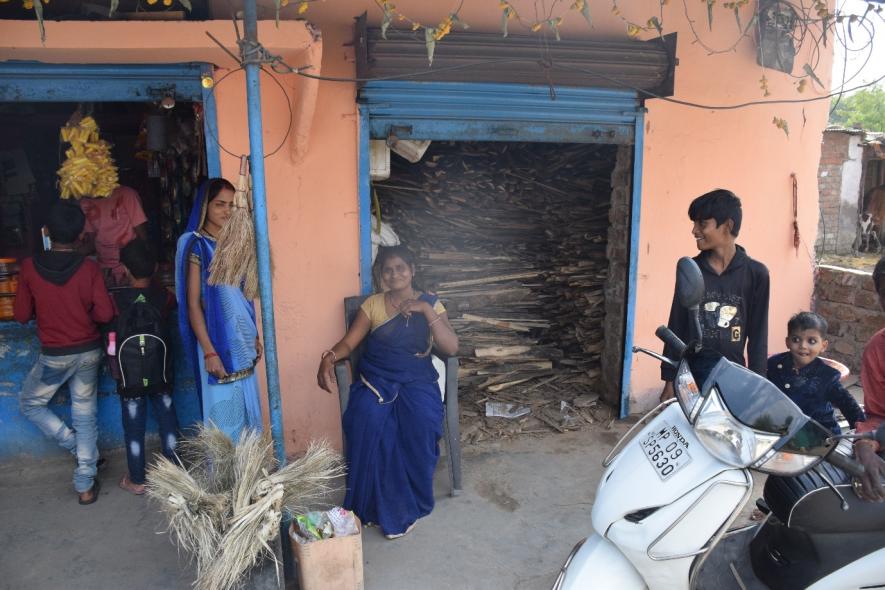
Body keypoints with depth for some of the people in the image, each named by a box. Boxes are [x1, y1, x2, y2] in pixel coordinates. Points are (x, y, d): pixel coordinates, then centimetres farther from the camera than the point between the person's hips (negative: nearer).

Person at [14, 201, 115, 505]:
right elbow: (105, 313, -12)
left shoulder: (30, 267, -12)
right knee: (85, 417, 11)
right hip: (89, 352, 1)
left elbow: (22, 315, -4)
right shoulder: (89, 268, -12)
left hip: (54, 355, -1)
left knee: (30, 404, 25)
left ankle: (79, 447, 15)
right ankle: (86, 486, 17)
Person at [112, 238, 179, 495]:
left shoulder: (116, 300, -14)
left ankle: (137, 481, 22)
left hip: (129, 378, -1)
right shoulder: (164, 297, -9)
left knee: (134, 429, 11)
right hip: (161, 376, 1)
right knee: (168, 423, 13)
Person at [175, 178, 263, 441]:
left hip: (242, 341, 7)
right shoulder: (197, 245, -10)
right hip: (217, 340, -7)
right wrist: (209, 351, -19)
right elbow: (193, 304, -14)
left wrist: (255, 337, 13)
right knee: (223, 413, 1)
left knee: (246, 409, 13)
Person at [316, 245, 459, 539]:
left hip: (416, 380, 0)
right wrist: (328, 358, -18)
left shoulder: (431, 303, 6)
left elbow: (451, 347, -6)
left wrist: (426, 310, -15)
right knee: (369, 422, -31)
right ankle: (373, 504, -13)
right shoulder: (372, 304, 9)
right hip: (375, 379, 1)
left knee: (421, 424, -31)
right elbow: (349, 342, 3)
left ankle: (406, 507, -10)